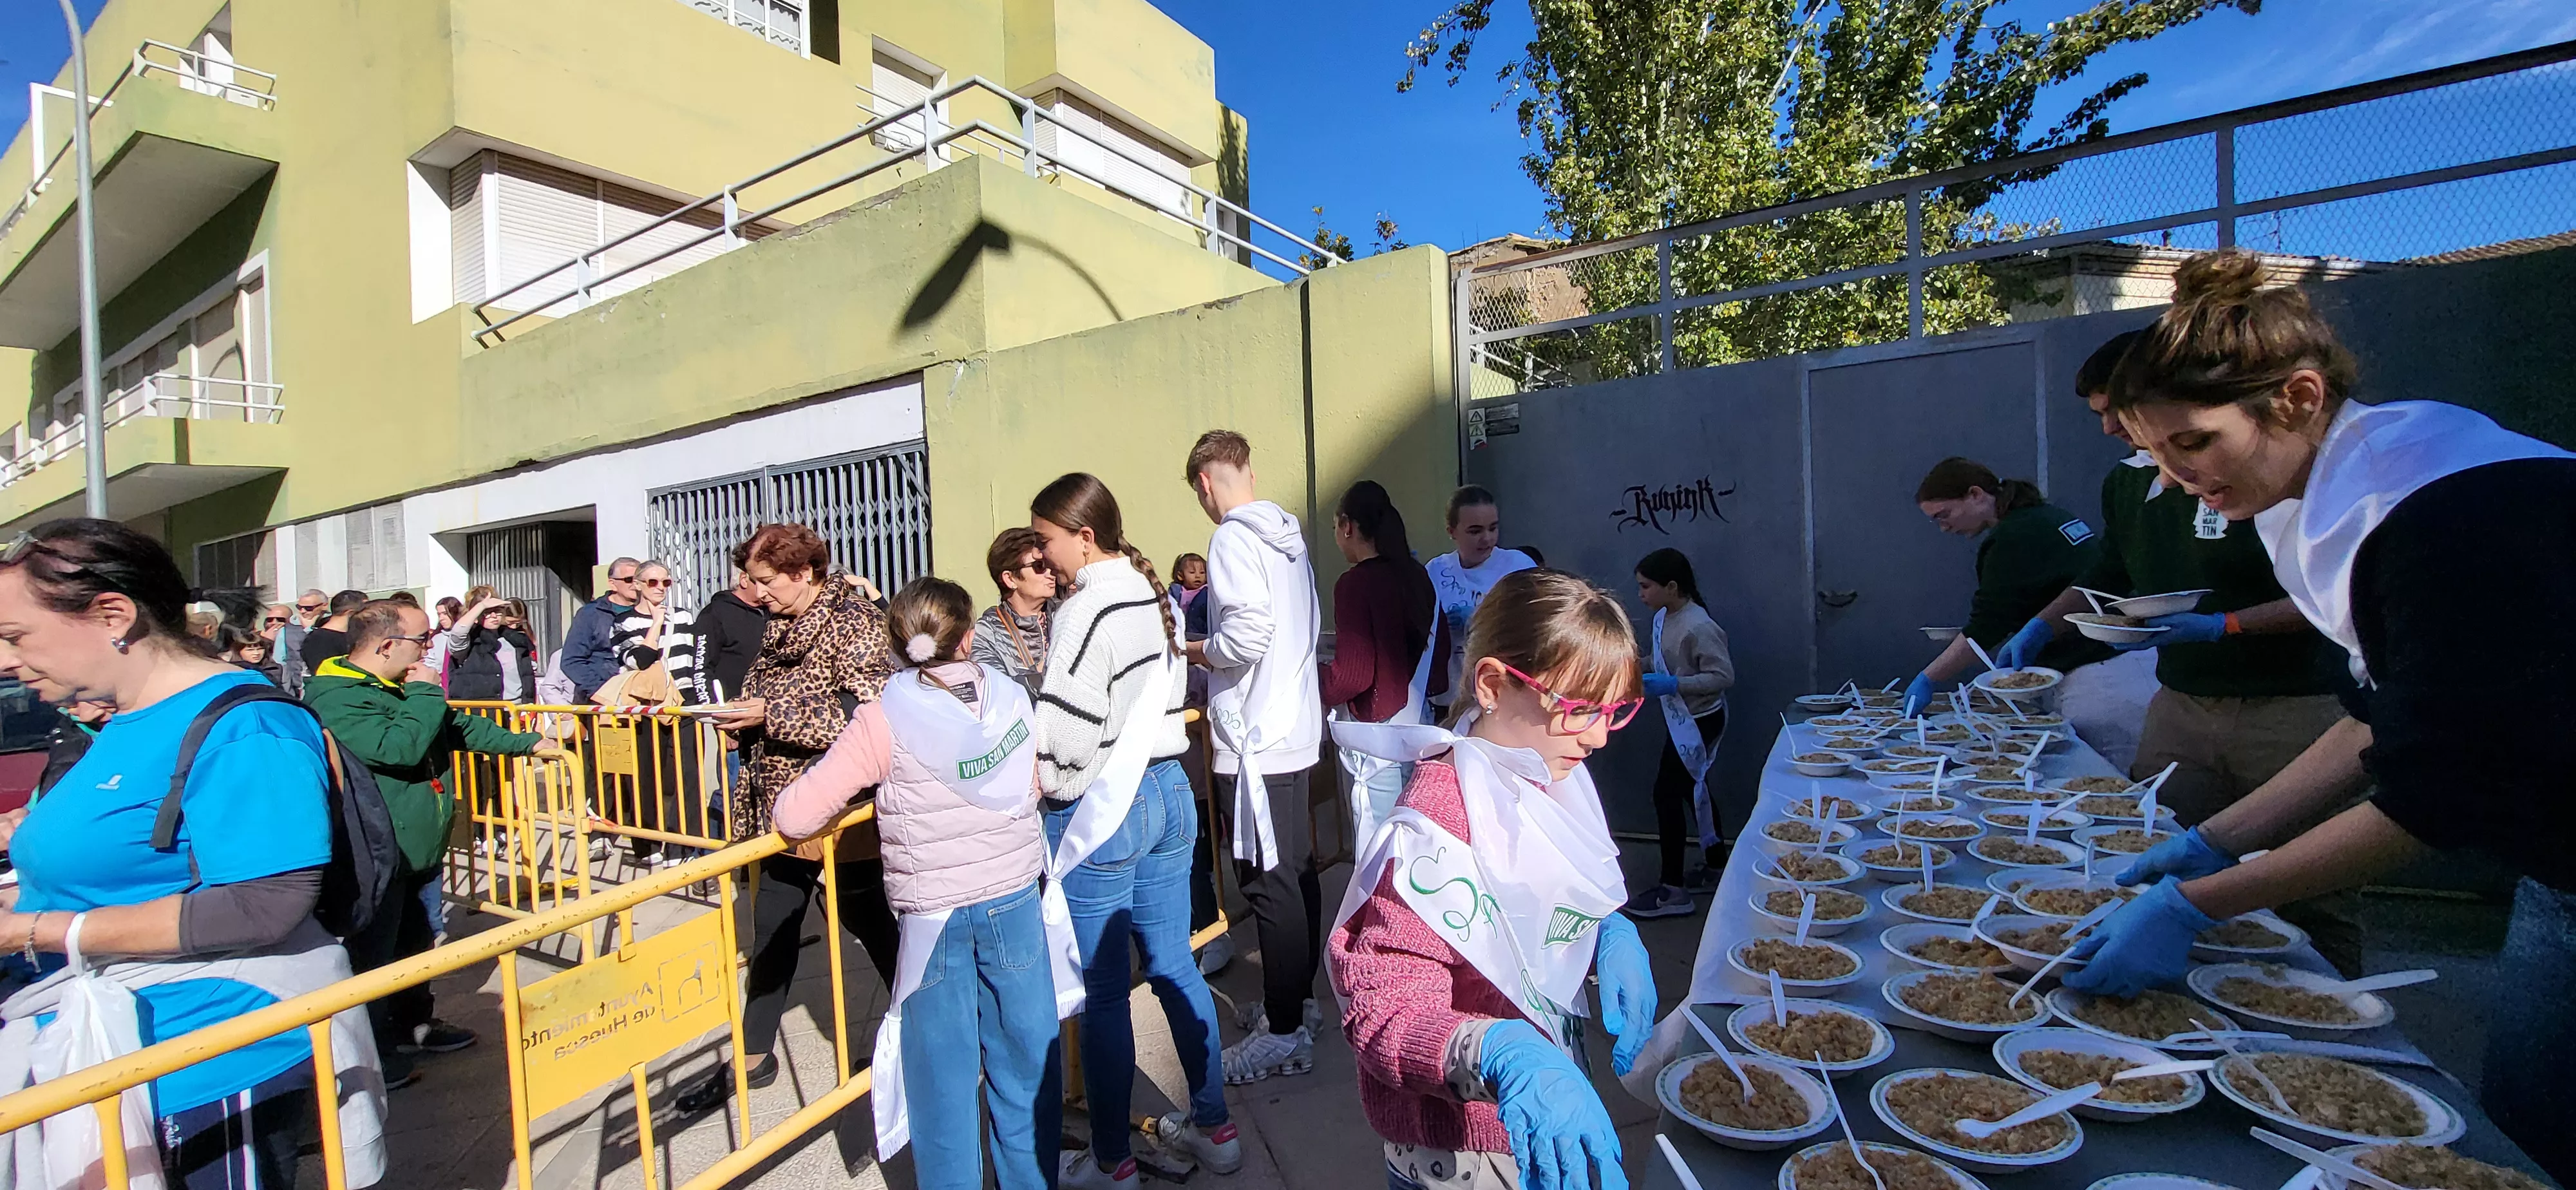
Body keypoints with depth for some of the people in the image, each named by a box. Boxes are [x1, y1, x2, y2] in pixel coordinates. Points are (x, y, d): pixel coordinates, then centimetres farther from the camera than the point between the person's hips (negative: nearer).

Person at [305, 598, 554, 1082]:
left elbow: (460, 726, 24)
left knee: (417, 941, 21)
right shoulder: (335, 699, -21)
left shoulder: (403, 687, 10)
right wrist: (426, 694, -20)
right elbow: (400, 747, -33)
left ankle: (415, 1023, 37)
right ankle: (372, 1051, 20)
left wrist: (529, 743, 29)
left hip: (422, 847, 9)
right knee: (373, 956, 5)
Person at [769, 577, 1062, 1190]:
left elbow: (795, 817, -13)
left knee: (943, 1072, 16)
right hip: (1014, 899, 3)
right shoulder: (1011, 698, -3)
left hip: (934, 914, -2)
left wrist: (782, 805, 9)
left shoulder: (884, 719, -13)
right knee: (1025, 1057, 18)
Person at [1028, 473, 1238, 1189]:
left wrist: (1044, 784, -3)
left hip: (1101, 811, -8)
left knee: (1102, 994, 7)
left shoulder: (1086, 609, -17)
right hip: (1169, 791, 8)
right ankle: (1213, 1128, 31)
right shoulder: (1156, 596, 8)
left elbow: (1067, 733, -20)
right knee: (1174, 967, 18)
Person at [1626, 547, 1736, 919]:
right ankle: (1716, 869, 37)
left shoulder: (1698, 627, -25)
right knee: (1693, 791, 20)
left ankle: (1673, 891, 4)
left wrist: (1671, 685, -30)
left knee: (1668, 794, -6)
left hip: (1699, 722, -10)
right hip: (1681, 718, 10)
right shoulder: (1664, 617, 2)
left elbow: (1724, 676, -24)